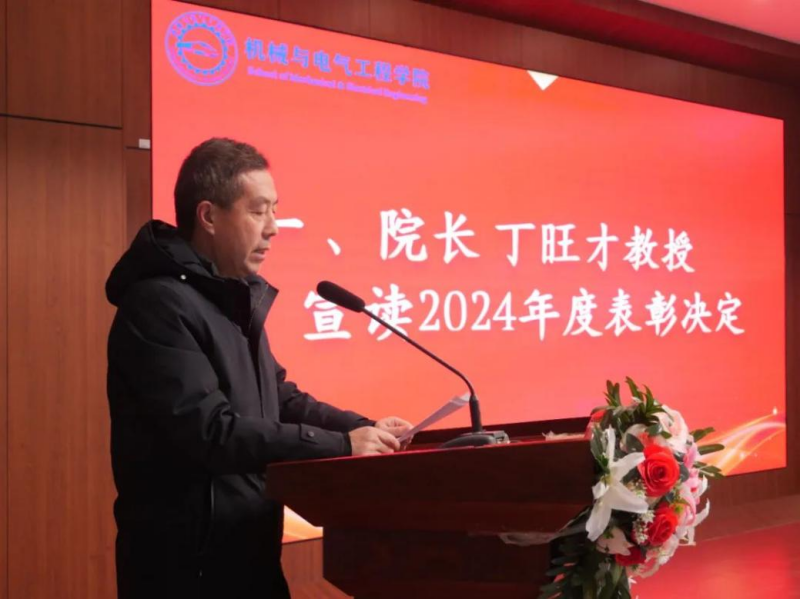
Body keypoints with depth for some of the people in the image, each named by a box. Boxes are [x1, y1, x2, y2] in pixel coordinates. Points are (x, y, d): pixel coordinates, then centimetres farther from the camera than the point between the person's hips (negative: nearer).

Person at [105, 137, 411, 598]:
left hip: (246, 541, 9)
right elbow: (210, 431, -27)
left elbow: (278, 398, 16)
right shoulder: (160, 304, -20)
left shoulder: (236, 296, 11)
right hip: (188, 552, -9)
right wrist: (342, 445, -24)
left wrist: (363, 429, 2)